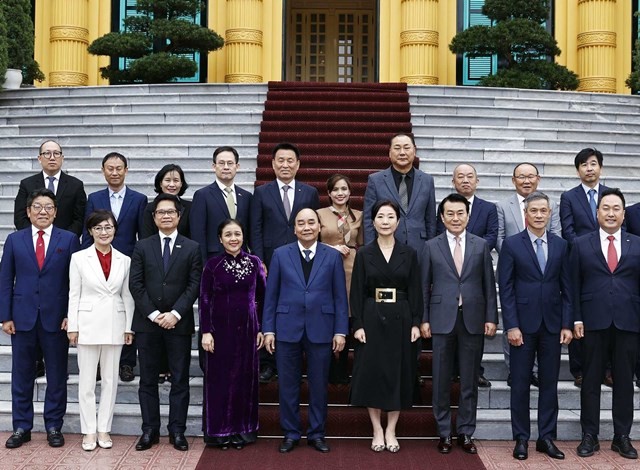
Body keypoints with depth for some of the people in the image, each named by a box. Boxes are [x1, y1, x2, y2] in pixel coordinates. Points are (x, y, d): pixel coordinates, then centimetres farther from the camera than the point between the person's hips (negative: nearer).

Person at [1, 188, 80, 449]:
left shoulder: (69, 239, 2)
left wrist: (71, 315, -7)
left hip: (56, 318, -1)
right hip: (23, 317, 1)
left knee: (57, 375, 6)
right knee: (22, 375, 8)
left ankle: (53, 426, 18)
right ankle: (21, 427, 19)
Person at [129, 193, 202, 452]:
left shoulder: (191, 248, 5)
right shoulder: (142, 247, 7)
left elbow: (194, 285, -2)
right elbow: (135, 284, 0)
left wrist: (175, 313, -12)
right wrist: (153, 314, -10)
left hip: (179, 322, -1)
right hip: (147, 322, 1)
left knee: (180, 380, 3)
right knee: (148, 379, 6)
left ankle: (177, 430, 11)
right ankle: (150, 430, 14)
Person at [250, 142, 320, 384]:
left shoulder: (310, 193, 8)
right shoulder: (261, 193, 6)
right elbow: (255, 230, 3)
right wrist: (259, 262, -5)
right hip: (271, 263, 0)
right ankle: (267, 364, 13)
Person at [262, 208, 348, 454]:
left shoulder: (333, 256, 4)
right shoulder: (280, 255, 4)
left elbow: (340, 296, 3)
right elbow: (271, 295, 4)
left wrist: (340, 331, -2)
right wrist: (268, 329, -1)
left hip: (320, 330, 0)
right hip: (287, 329, 0)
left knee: (319, 384, 8)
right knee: (288, 385, 7)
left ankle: (316, 433, 21)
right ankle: (290, 433, 20)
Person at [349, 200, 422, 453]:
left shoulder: (408, 253, 3)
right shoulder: (364, 254, 1)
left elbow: (415, 291, 3)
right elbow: (357, 293, -1)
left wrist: (416, 323, -4)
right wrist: (358, 325, -7)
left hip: (400, 319, 1)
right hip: (372, 318, 0)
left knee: (398, 373, 4)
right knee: (371, 372, 1)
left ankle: (391, 431, 16)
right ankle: (377, 430, 14)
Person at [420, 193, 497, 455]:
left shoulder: (480, 246, 5)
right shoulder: (431, 247, 3)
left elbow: (489, 285, 5)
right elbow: (424, 286, 3)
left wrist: (491, 317, -1)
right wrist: (423, 319, -2)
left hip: (473, 319, 1)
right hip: (442, 319, -1)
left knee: (470, 380, 7)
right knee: (441, 380, 5)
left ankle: (466, 433, 17)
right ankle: (444, 433, 16)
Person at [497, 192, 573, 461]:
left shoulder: (561, 245, 7)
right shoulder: (512, 245, -1)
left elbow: (566, 288, 7)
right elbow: (505, 289, -4)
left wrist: (567, 324, 1)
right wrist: (511, 326, -10)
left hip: (552, 325, 3)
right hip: (523, 324, -2)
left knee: (549, 383, 8)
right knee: (520, 384, 4)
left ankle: (546, 437, 17)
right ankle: (521, 439, 14)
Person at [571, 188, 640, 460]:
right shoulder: (581, 244, 5)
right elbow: (574, 285, 3)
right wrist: (576, 319, -4)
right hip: (593, 322, -1)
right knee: (591, 380, 6)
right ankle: (589, 436, 15)